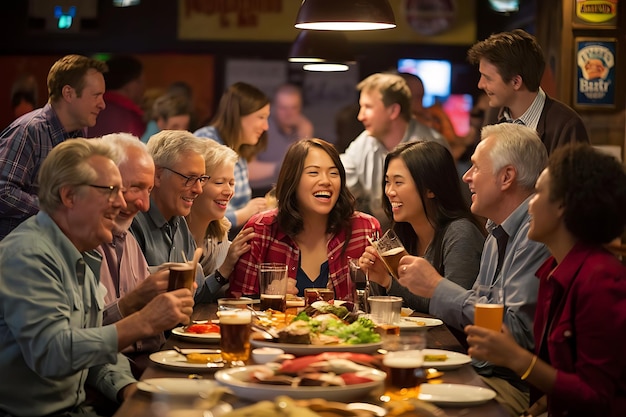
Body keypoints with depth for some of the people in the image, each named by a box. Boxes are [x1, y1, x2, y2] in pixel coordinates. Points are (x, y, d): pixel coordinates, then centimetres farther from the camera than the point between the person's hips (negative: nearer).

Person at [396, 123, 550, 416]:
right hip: (484, 373, 8)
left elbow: (516, 329, -23)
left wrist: (437, 287, -13)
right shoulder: (497, 235, 17)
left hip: (519, 388, -8)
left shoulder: (539, 234, -16)